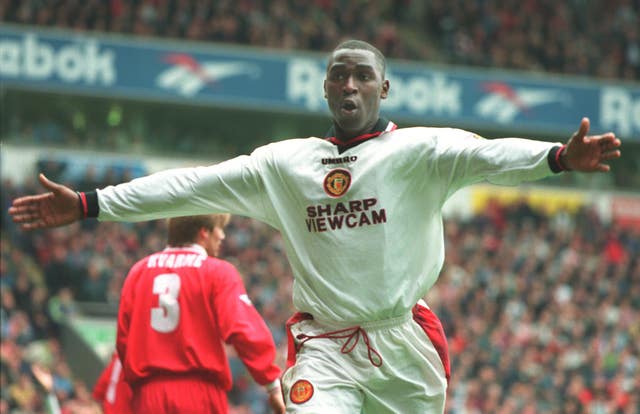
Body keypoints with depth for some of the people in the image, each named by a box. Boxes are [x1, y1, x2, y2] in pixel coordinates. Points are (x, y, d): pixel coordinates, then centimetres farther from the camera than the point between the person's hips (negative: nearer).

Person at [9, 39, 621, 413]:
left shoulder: (417, 151, 1)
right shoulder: (285, 163, 12)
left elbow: (485, 156, -16)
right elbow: (193, 187, 11)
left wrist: (558, 157, -37)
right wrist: (89, 204, 6)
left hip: (404, 343, -1)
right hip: (323, 347, 1)